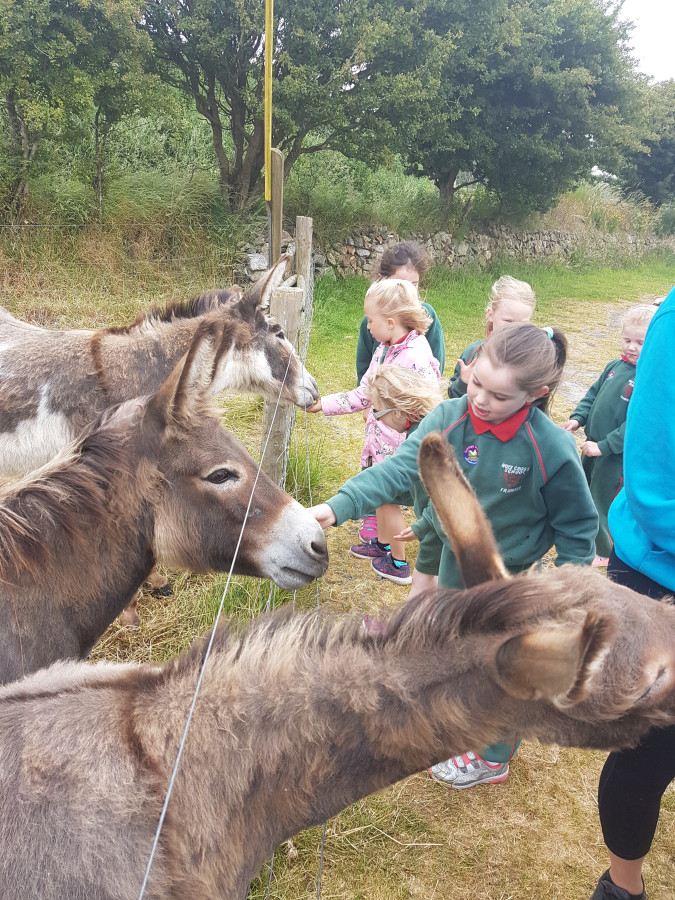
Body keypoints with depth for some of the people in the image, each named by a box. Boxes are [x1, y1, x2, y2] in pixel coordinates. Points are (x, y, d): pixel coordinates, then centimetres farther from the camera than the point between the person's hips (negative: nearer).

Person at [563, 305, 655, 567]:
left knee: (599, 506, 5)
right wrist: (578, 418, -2)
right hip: (593, 446, 7)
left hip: (616, 455, -7)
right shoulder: (615, 366, 1)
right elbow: (593, 393, 13)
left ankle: (603, 554, 29)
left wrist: (604, 446, -24)